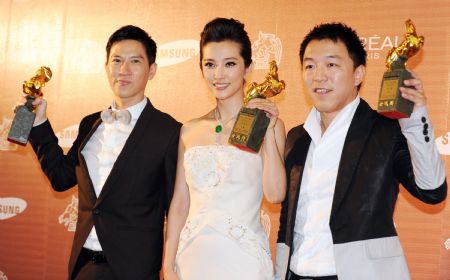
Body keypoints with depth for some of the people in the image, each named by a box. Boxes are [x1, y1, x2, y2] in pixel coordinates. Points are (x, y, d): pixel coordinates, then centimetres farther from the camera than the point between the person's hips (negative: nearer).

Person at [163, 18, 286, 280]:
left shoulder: (267, 123, -4)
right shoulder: (190, 130, 6)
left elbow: (275, 194, -13)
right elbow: (180, 202, 7)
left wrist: (269, 132, -18)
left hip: (243, 258, -3)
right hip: (193, 256, 3)